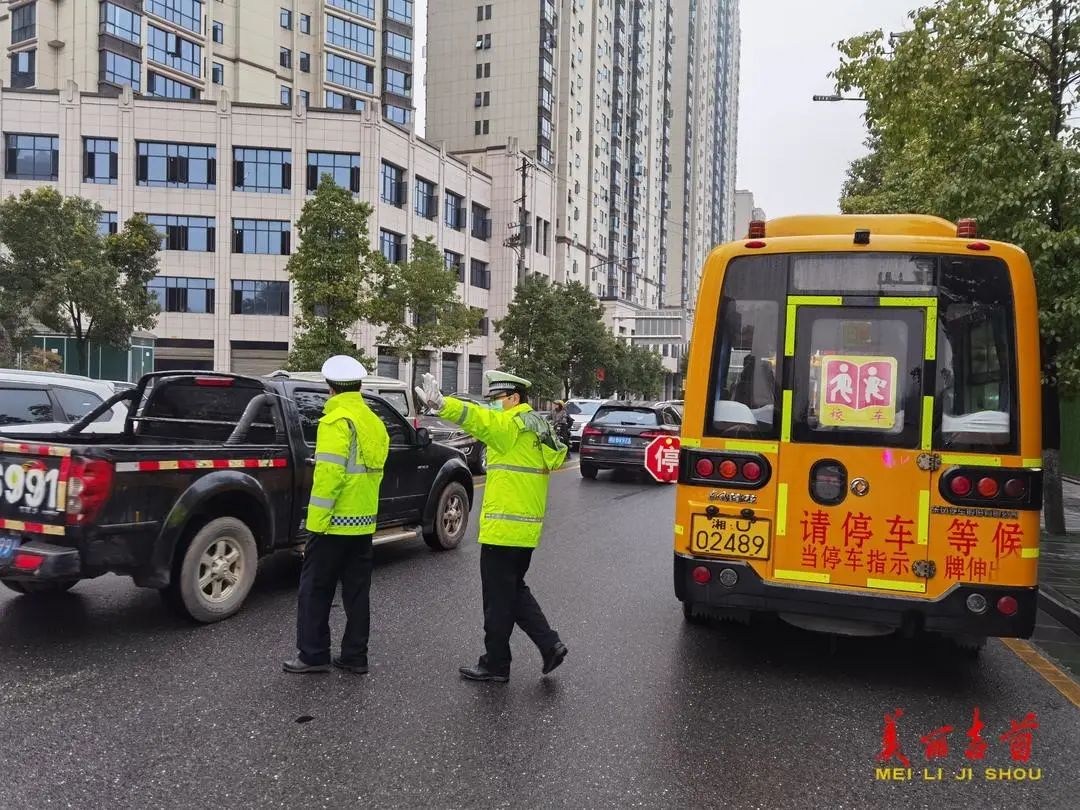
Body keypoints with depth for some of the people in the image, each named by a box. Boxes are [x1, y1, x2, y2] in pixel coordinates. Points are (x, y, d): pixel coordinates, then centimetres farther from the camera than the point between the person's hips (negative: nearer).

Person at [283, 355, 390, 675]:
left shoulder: (336, 421, -13)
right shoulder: (375, 423, 11)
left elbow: (329, 473, -20)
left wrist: (317, 521, -17)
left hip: (335, 522, -7)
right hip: (364, 522, 7)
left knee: (316, 589, 5)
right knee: (357, 590, 12)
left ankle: (313, 655, 11)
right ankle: (355, 657, 17)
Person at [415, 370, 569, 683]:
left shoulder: (511, 425, -15)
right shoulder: (536, 429, 15)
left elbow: (480, 420, -34)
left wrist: (441, 404, -49)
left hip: (504, 528, -10)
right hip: (526, 529, 10)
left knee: (498, 599, 3)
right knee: (515, 591, 21)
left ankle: (495, 664, 14)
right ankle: (550, 645, 18)